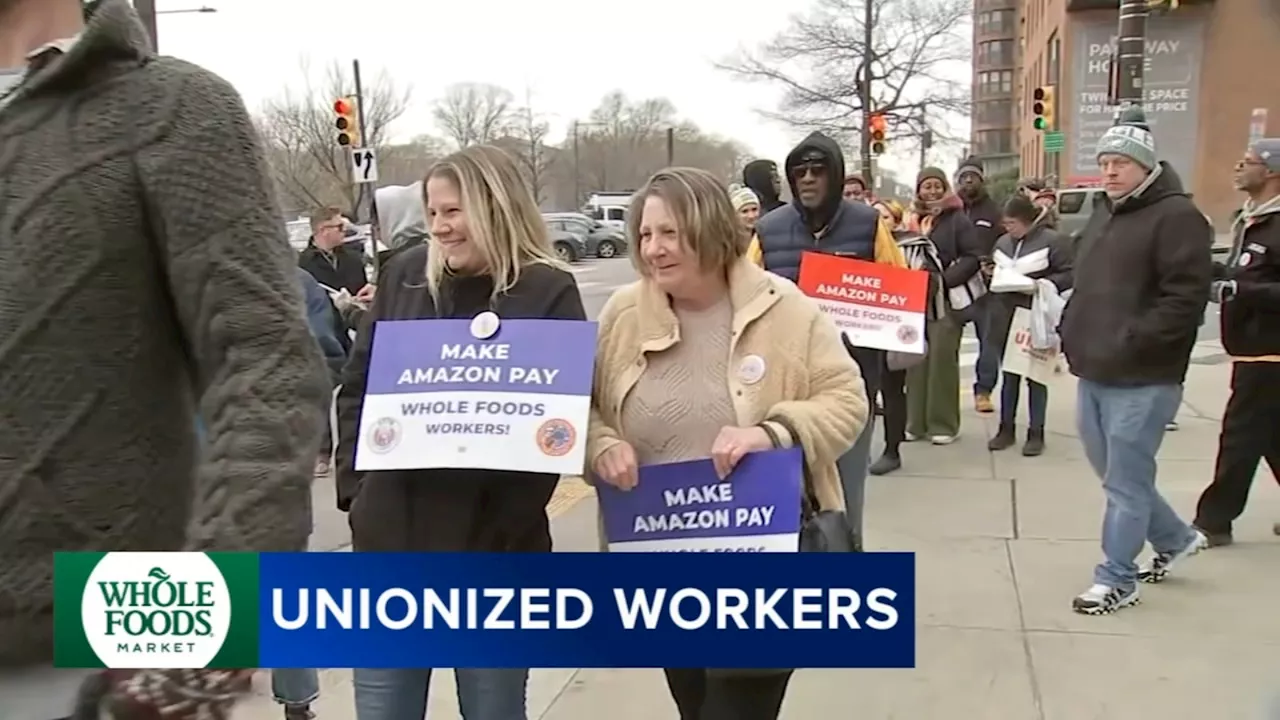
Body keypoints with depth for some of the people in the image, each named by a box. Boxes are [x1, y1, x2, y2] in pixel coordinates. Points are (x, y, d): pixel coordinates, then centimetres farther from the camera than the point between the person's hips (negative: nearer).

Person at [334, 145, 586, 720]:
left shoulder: (548, 292, -5)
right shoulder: (406, 275, 5)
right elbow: (356, 386, 11)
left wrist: (511, 514, -16)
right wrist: (355, 485, 1)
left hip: (493, 547, -3)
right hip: (390, 535, 3)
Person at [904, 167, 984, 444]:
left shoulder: (957, 219, -1)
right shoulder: (912, 220, 12)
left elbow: (973, 257, -7)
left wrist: (944, 280, -16)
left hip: (947, 298, -4)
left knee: (942, 358, -4)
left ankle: (943, 424, 3)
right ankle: (916, 421, 11)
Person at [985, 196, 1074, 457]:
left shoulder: (1054, 240, -9)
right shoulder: (1002, 243, 11)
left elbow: (1070, 275, -12)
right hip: (1006, 319, 5)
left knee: (1036, 375, 4)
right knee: (1009, 374, 12)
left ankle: (1036, 432, 12)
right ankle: (1006, 428, 20)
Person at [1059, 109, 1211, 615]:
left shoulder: (1176, 216, -10)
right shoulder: (1103, 223, 18)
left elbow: (1186, 297, -18)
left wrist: (1130, 344, -21)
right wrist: (1069, 334, 9)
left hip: (1141, 379, -9)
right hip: (1093, 374, 9)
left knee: (1124, 482, 0)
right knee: (1114, 473, 18)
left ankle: (1116, 579, 13)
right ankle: (1175, 538, 39)